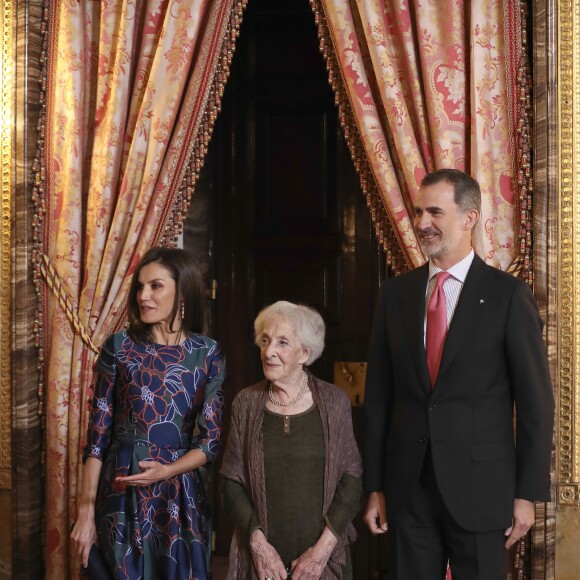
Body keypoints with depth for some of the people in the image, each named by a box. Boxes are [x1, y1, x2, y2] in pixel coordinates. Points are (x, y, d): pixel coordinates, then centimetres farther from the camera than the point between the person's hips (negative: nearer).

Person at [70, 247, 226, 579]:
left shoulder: (208, 355, 0)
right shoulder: (119, 348, -1)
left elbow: (211, 441, -1)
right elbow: (98, 434, -2)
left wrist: (167, 471, -18)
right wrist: (86, 509, -6)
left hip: (181, 495, 0)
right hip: (122, 492, 0)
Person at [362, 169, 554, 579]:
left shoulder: (508, 294, -4)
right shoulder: (395, 293, 7)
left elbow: (535, 401, -4)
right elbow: (378, 395, 8)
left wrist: (528, 493, -7)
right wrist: (375, 486, 6)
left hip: (479, 486, -3)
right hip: (408, 487, 3)